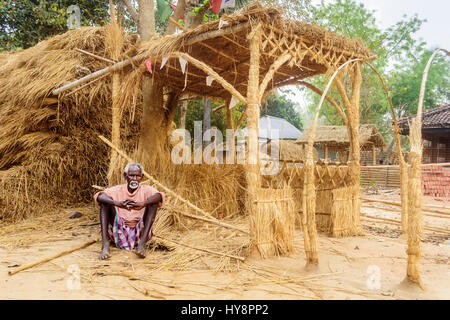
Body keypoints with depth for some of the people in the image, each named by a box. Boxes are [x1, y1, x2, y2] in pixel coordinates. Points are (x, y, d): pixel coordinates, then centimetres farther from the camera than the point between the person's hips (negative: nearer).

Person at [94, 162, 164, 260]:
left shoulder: (146, 190, 1)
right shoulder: (118, 190, 5)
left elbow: (159, 196, -22)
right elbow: (99, 197, -15)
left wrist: (142, 204, -42)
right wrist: (117, 203, -35)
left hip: (140, 233, -1)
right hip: (119, 232, 1)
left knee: (153, 202, -18)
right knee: (105, 202, -12)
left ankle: (142, 244, -30)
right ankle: (105, 245, -24)